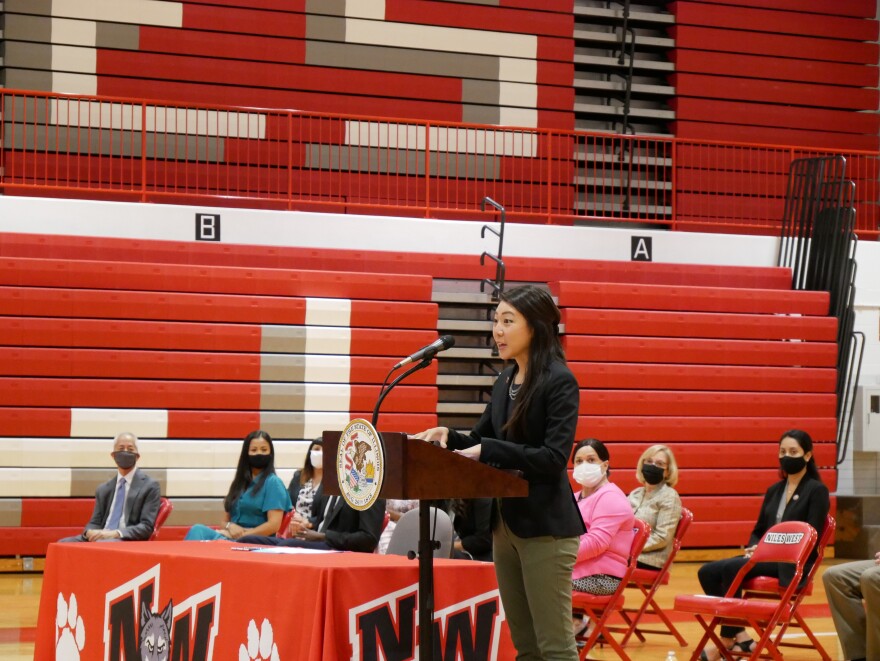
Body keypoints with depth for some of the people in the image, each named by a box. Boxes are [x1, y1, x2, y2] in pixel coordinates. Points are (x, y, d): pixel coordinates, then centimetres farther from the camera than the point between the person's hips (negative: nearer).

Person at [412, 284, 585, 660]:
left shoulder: (559, 382, -11)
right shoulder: (504, 382, 12)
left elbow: (554, 457, -19)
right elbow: (481, 443, 18)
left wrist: (487, 450, -23)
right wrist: (449, 437, -2)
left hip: (545, 527, -8)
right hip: (505, 522, 8)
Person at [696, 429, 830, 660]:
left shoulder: (817, 491, -2)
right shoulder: (774, 491, 18)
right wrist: (755, 549, -4)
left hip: (792, 563, -7)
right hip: (766, 557, 7)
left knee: (730, 568, -29)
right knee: (707, 572, -15)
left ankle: (728, 639, -19)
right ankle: (739, 636, -18)